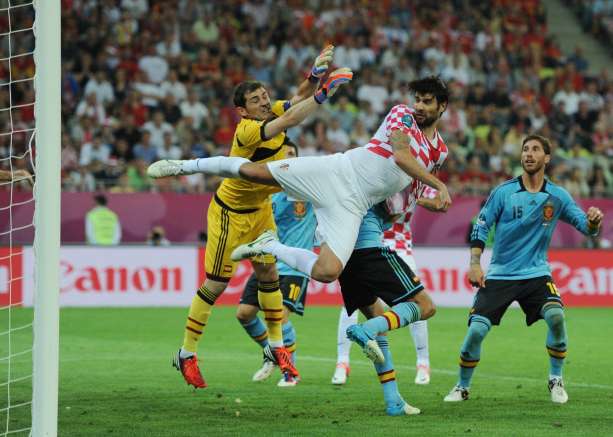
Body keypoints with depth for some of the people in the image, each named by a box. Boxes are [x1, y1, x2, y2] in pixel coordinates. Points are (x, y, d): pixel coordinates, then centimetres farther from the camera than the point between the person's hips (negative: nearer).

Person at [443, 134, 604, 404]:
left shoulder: (557, 196, 1)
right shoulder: (504, 192, -4)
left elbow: (585, 226, 3)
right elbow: (480, 227, 1)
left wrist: (593, 221, -22)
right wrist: (475, 263, -9)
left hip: (536, 273, 0)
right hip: (499, 275, 0)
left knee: (555, 315, -26)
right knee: (476, 330, -13)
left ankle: (556, 380, -6)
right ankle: (462, 387, 10)